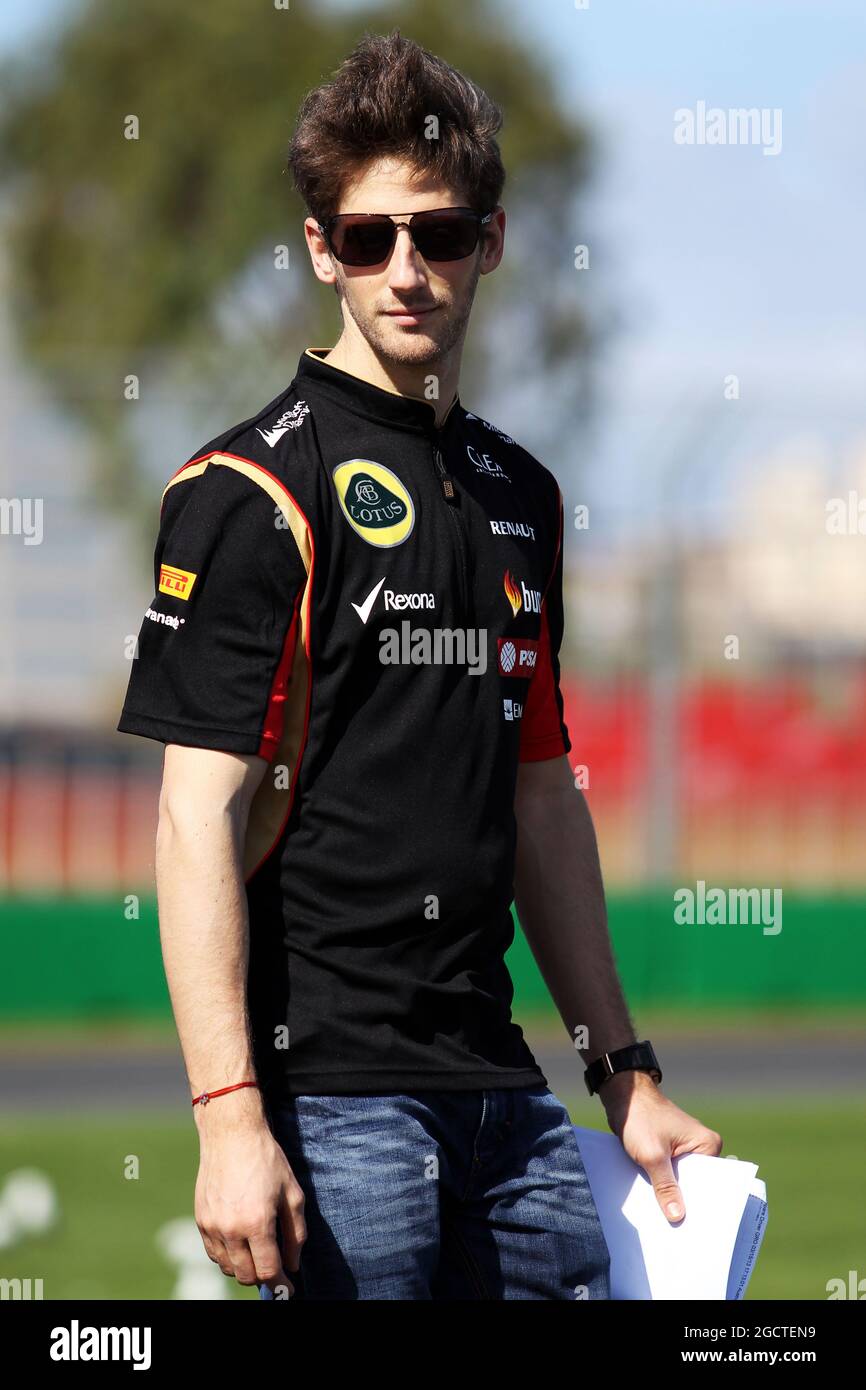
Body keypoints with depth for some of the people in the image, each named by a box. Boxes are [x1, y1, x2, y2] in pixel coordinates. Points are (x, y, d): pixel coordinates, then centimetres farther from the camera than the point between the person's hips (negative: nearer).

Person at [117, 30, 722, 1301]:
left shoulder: (519, 494, 14)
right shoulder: (256, 489, -8)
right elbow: (199, 820, -13)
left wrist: (625, 1072, 20)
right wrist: (229, 1119, -20)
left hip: (504, 1097, 7)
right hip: (331, 1090, -7)